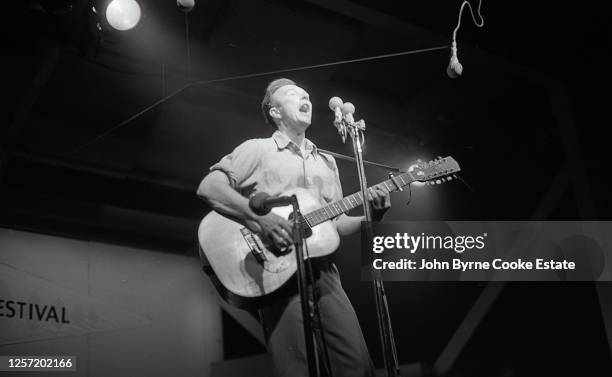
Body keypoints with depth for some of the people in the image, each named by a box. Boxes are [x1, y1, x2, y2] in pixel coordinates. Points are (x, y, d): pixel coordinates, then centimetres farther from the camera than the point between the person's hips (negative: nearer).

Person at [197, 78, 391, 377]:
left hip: (323, 271, 5)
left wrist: (370, 216, 2)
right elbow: (208, 188, -7)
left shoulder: (326, 162, 24)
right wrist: (259, 216, -19)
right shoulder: (257, 150, 6)